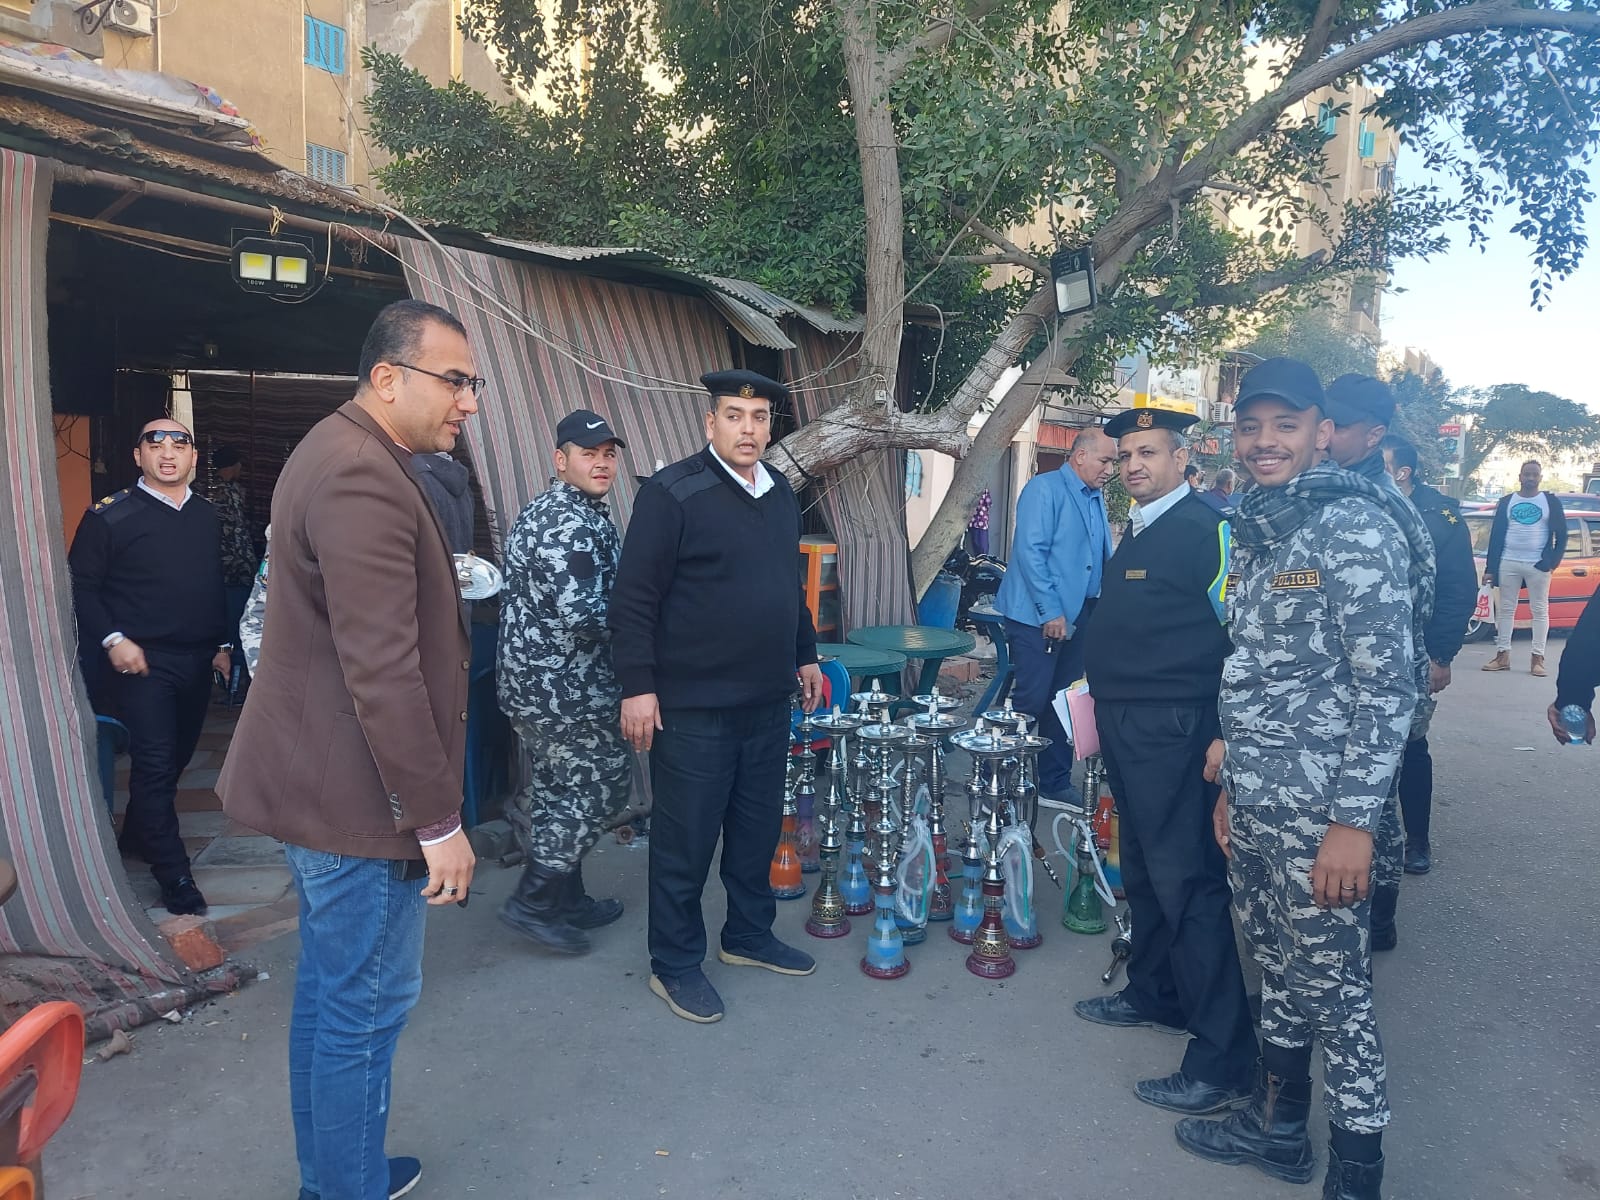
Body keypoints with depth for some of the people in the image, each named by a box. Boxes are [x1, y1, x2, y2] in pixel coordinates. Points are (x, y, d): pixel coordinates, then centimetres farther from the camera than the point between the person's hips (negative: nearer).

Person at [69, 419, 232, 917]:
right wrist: (112, 639, -18)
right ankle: (175, 875, 1)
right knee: (154, 764, -6)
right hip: (142, 662, -6)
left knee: (177, 758, 16)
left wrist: (223, 642, 16)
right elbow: (81, 586, -8)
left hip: (197, 661, 6)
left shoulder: (206, 516, 10)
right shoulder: (110, 516, -7)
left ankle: (137, 837, 37)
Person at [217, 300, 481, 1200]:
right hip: (358, 798, -11)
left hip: (319, 783, 11)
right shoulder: (364, 476, -22)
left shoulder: (346, 455, 12)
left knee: (328, 991, 22)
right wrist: (439, 822, -22)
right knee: (367, 1006, 4)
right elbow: (383, 672, -27)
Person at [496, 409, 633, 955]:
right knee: (603, 785, 1)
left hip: (533, 680, 10)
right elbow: (582, 615, -29)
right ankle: (534, 902, 9)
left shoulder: (546, 510, 14)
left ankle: (563, 902, 30)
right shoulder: (573, 525, -20)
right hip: (566, 688, -10)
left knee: (557, 791, 17)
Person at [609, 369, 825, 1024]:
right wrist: (638, 686, -16)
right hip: (692, 707, -7)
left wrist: (805, 654, 22)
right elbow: (633, 597, -14)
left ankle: (749, 935, 36)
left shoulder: (780, 494, 11)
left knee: (758, 829, 17)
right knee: (685, 840, 5)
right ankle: (675, 965, 22)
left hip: (768, 702, 7)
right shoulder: (672, 492, -12)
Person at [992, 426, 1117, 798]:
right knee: (1031, 701, -6)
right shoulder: (1045, 488, -9)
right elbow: (1030, 552, -17)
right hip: (1039, 616, -8)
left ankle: (1055, 782, 23)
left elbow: (1104, 559, 23)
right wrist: (1051, 612, -19)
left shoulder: (1097, 500, 16)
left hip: (1078, 616, 8)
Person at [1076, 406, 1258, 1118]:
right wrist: (1100, 696, 19)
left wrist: (1226, 735, -22)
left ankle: (1223, 1062, 4)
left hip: (1174, 733, -9)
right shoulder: (1135, 532, 14)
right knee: (1143, 871, 20)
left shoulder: (1206, 530, -13)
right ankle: (1155, 993, 38)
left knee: (1187, 883, -6)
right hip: (1125, 729, 9)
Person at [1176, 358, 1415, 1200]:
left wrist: (1355, 820, -19)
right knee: (1278, 970, 20)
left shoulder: (1356, 527, -12)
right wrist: (1231, 784, 16)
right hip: (1253, 802, 7)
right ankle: (1276, 1127, 37)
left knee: (1332, 989, 5)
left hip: (1319, 809, -7)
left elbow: (1386, 685, -16)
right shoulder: (1254, 531, 11)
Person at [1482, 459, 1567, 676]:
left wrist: (1552, 561, -8)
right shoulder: (1506, 502, 8)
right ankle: (1502, 655, 9)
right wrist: (1490, 567, 1)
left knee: (1540, 610, 1)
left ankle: (1538, 658, 4)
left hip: (1538, 565, -2)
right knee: (1506, 609, 4)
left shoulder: (1551, 501, 4)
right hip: (1508, 563, 2)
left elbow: (1561, 534, 4)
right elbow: (1495, 535, 6)